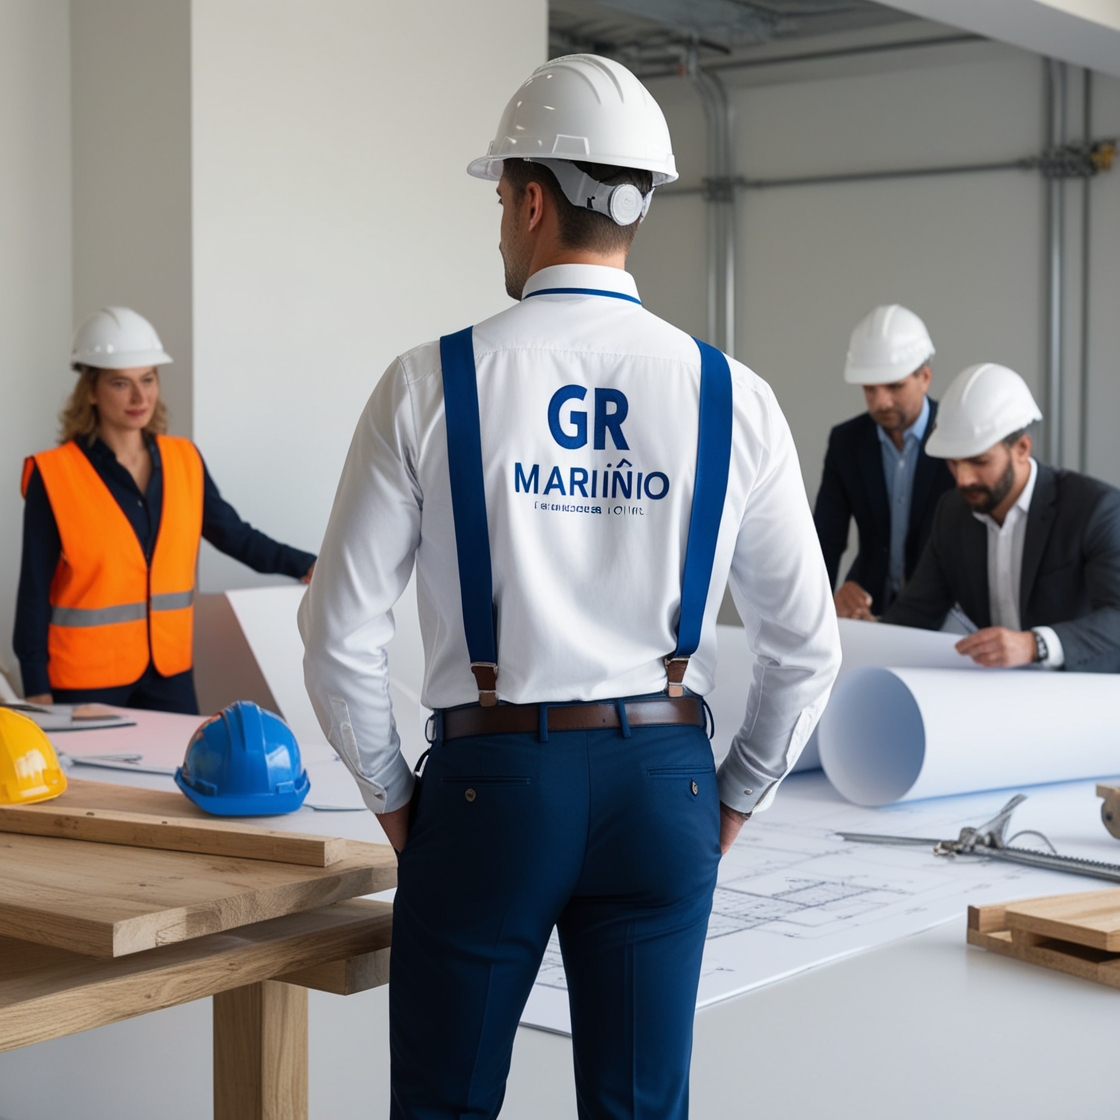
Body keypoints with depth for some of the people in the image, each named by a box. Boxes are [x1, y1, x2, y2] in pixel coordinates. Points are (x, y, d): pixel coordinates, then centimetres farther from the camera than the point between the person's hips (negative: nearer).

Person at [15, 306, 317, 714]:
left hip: (169, 671, 4)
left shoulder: (184, 461, 3)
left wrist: (307, 567, -8)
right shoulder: (54, 476, -10)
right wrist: (37, 689, -9)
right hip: (86, 679, -4)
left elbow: (235, 535, 7)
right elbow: (35, 590, -8)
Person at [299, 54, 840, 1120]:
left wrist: (391, 796, 9)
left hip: (489, 781, -2)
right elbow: (807, 646, 3)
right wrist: (734, 798, 15)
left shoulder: (432, 383, -6)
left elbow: (339, 633, -5)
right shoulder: (728, 396, -1)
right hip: (662, 784, 2)